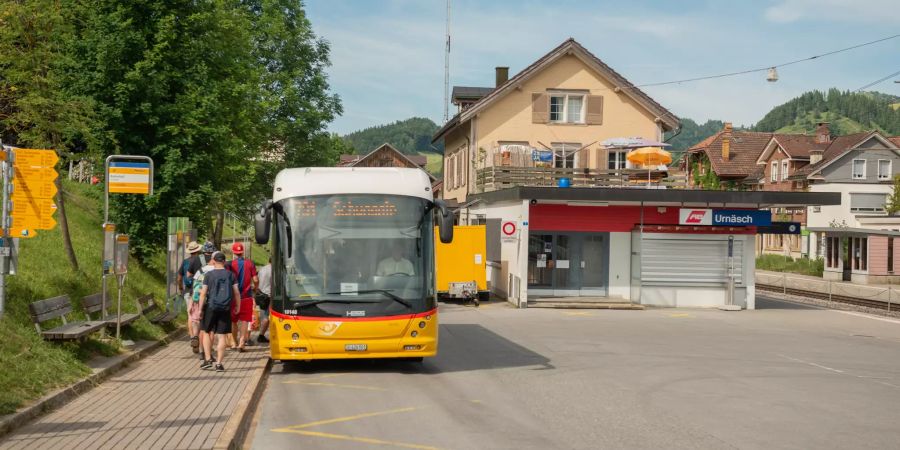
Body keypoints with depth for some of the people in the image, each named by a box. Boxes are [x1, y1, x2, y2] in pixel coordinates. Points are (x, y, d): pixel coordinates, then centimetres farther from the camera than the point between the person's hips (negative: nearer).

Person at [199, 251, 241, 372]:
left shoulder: (208, 275, -2)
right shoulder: (230, 275, 3)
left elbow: (203, 293, -5)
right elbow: (236, 292, 4)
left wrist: (200, 309, 0)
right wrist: (238, 306, 17)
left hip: (211, 307, -1)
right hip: (225, 309, 1)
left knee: (207, 332, 16)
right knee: (222, 336, 3)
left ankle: (208, 359, 10)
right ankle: (219, 363, 2)